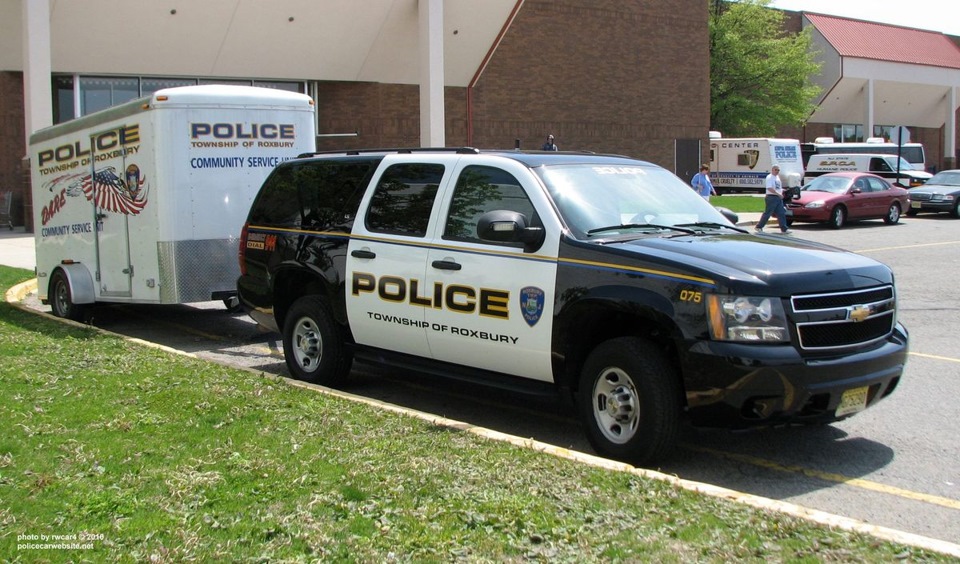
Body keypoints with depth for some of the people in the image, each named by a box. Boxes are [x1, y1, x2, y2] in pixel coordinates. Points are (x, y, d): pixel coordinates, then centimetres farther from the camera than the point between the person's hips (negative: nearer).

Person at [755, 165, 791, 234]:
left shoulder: (777, 177, 18)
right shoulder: (769, 177, -11)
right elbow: (769, 188, -22)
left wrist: (782, 190, 10)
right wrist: (778, 194, -25)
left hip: (778, 198, 8)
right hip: (771, 197, -8)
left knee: (781, 214, 3)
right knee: (767, 213, -3)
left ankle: (784, 229, 2)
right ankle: (759, 226, 9)